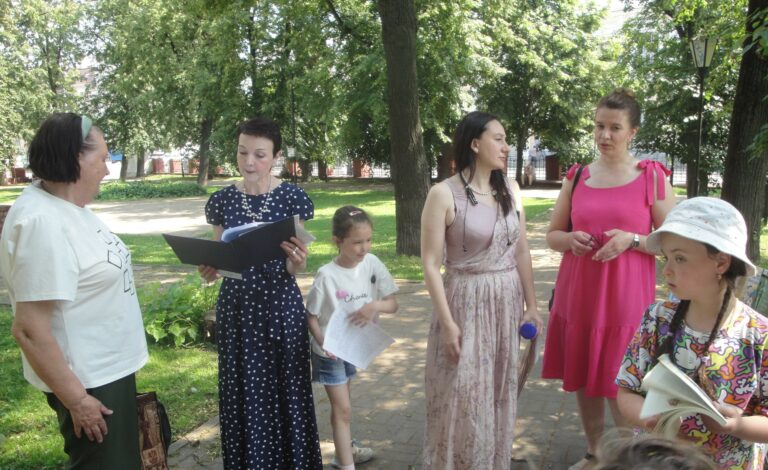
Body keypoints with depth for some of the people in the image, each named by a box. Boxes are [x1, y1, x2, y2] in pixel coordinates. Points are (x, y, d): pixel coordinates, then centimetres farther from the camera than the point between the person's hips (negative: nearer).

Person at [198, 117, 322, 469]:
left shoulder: (293, 198, -5)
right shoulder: (222, 201, 2)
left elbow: (293, 269, -5)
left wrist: (297, 262, -28)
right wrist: (209, 269, -14)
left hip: (281, 307, -2)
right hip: (236, 308, 2)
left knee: (286, 391, 5)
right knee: (243, 395, 9)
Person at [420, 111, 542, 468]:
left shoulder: (510, 189, 5)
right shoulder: (444, 193, -12)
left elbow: (521, 253, 10)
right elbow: (431, 264, -13)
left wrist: (531, 305, 9)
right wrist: (447, 322, -16)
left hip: (508, 302, 5)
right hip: (466, 303, -5)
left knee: (500, 394, 15)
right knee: (464, 398, 3)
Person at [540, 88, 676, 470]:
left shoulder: (652, 176, -2)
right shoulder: (577, 176, 6)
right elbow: (552, 234, 13)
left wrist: (632, 240, -18)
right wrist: (570, 239, -9)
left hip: (626, 301, -3)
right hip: (577, 296, 4)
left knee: (621, 389, 1)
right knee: (583, 380, 13)